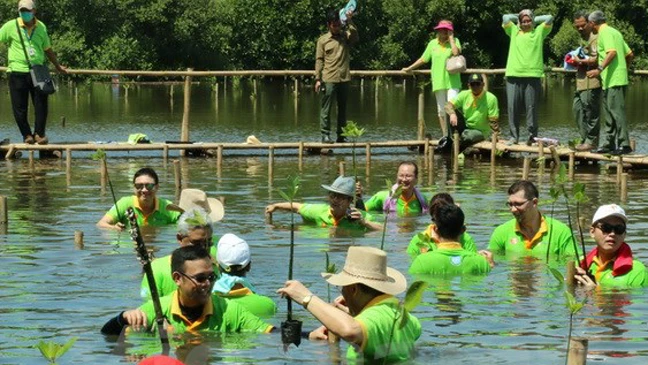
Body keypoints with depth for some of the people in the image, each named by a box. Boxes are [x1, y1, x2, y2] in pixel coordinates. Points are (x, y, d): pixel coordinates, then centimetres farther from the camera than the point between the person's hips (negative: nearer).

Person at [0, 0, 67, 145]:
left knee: (41, 105, -1)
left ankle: (39, 134, 10)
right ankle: (27, 135, 11)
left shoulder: (41, 27, 11)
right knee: (20, 107, -1)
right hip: (17, 72, -2)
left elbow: (47, 49, 23)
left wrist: (58, 66, 29)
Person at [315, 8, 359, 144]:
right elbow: (319, 60, 1)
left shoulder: (346, 36, 9)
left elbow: (355, 37, -14)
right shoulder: (322, 40, 3)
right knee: (326, 108, -4)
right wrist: (318, 79, -5)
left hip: (344, 79, 3)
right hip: (329, 80, -3)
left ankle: (341, 136, 13)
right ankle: (325, 135, -2)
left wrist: (350, 22, -22)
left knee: (343, 109, 7)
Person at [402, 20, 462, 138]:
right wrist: (409, 68, 22)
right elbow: (423, 59, 19)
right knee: (441, 110, 9)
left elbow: (456, 52, -21)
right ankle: (445, 136, 17)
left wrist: (451, 38, -12)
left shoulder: (454, 41, 0)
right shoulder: (433, 43, 9)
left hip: (452, 81, -4)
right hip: (438, 82, 4)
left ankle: (454, 135, -12)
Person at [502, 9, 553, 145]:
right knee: (513, 107, -3)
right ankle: (514, 136, 2)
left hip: (532, 75, -1)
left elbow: (549, 18, 9)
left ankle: (532, 135, 0)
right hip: (514, 75, 1)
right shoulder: (514, 32, 19)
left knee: (532, 107, -4)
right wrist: (518, 18, 23)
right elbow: (506, 18, 12)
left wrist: (535, 19, 18)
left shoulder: (539, 32, 16)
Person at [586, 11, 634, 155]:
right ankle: (609, 144, 18)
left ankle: (624, 144, -12)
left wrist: (599, 69, -28)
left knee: (617, 111, -10)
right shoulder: (614, 32, 19)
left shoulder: (605, 33, -9)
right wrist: (623, 68, 32)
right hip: (616, 78, 10)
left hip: (613, 80, -10)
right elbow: (630, 54, 20)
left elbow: (612, 52, -24)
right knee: (609, 112, 14)